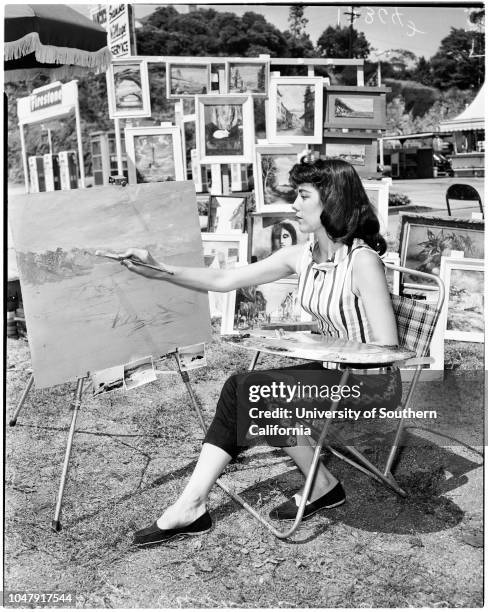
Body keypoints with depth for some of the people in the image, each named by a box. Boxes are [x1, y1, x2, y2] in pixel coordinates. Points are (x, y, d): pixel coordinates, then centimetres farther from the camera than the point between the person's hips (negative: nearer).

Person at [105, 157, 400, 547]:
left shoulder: (362, 260, -22)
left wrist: (326, 353, -18)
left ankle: (323, 486, 2)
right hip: (335, 371, 7)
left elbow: (387, 349, -23)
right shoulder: (301, 257, 0)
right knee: (240, 388, -8)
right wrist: (158, 271, -6)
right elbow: (224, 280, 0)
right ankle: (191, 506, -2)